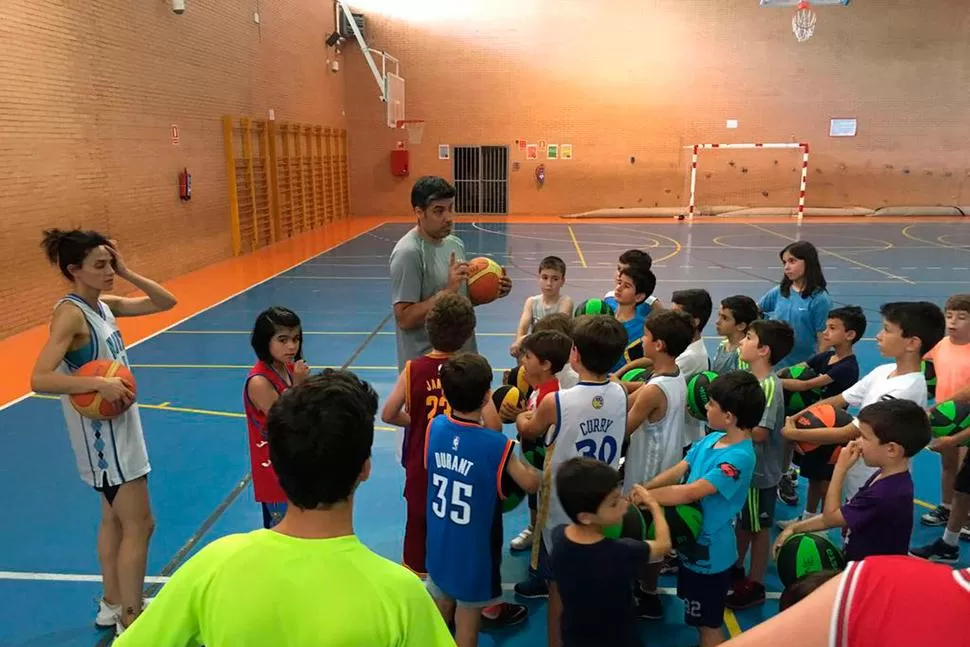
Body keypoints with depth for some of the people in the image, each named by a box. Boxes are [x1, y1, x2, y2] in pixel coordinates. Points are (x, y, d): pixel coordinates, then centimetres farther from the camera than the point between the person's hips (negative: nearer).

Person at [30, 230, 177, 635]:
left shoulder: (104, 304, 4)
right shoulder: (70, 313, -20)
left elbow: (166, 302, 6)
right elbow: (39, 379, -29)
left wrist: (128, 274, -4)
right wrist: (99, 383, -36)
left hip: (120, 427, 9)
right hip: (101, 434, -9)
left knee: (115, 518, 19)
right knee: (139, 525, -1)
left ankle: (112, 605, 35)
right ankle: (130, 622, 12)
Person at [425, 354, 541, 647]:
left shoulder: (435, 427, -13)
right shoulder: (498, 446, -26)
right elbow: (532, 484, -11)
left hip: (439, 545, 4)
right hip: (474, 551, -4)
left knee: (440, 612, 24)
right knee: (467, 619, 15)